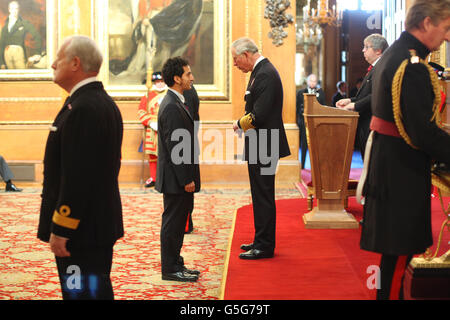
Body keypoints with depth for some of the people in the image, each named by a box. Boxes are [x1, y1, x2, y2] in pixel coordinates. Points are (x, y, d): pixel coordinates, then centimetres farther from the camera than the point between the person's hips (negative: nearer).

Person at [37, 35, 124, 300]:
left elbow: (77, 176, -24)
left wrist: (60, 229, -19)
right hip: (101, 223, 11)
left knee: (82, 293, -5)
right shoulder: (104, 103, 14)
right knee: (97, 290, 17)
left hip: (81, 228, -11)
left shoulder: (83, 108, -20)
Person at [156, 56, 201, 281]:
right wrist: (186, 179, -20)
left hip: (179, 178, 10)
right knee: (173, 221, -1)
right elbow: (174, 146, -22)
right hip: (175, 178, -10)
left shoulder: (175, 103, 13)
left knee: (178, 220, 16)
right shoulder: (171, 107, -19)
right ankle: (170, 269, 8)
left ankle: (175, 264, 25)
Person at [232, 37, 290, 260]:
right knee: (261, 195, 17)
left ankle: (265, 246, 5)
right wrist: (243, 123, 5)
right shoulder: (260, 71, 14)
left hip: (263, 147, -11)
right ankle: (261, 241, 27)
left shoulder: (266, 74, -19)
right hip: (259, 146, 11)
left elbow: (259, 114, -24)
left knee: (263, 195, -3)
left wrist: (240, 124, -8)